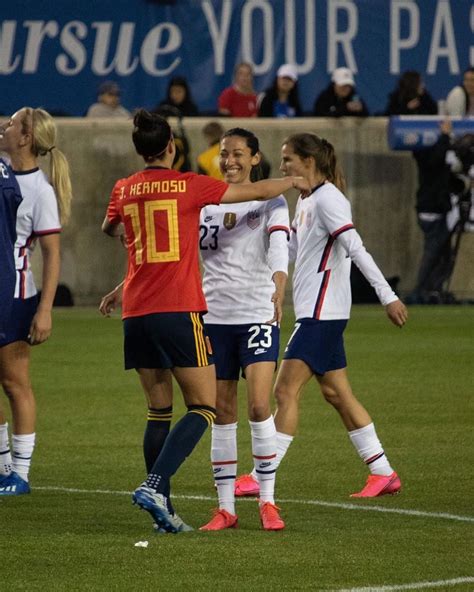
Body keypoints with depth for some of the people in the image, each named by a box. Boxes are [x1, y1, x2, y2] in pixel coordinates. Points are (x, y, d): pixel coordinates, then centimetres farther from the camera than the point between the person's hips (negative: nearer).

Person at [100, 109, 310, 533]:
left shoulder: (124, 190, 10)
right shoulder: (190, 186, -3)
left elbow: (109, 229, 31)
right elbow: (256, 192, 6)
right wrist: (292, 182, 24)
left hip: (136, 315, 5)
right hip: (179, 310, -5)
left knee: (159, 412, 12)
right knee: (203, 409, -2)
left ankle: (164, 510, 9)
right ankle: (155, 485, -21)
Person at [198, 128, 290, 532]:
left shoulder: (271, 203, -1)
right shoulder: (204, 205, 9)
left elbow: (279, 248, -17)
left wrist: (279, 287, -33)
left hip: (258, 315, -3)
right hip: (215, 317, 3)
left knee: (259, 406, -13)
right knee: (223, 413, 4)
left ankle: (268, 502, -3)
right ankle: (226, 508, 9)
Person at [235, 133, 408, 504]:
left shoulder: (327, 198, -14)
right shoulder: (305, 202, 16)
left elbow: (357, 250, -20)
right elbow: (287, 251, 26)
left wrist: (388, 296, -24)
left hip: (322, 312, -10)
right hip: (316, 311, 10)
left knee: (287, 390, -10)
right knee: (336, 392, 10)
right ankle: (382, 473, 13)